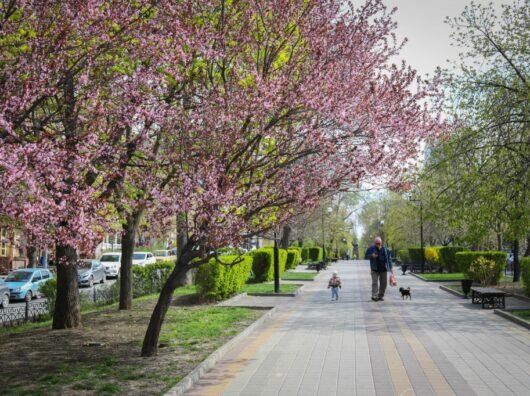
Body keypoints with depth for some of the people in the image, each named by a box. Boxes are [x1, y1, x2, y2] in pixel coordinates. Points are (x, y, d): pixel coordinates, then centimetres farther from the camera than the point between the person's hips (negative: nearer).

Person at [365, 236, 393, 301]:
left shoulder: (385, 249, 7)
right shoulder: (371, 248, 0)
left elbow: (389, 258, 12)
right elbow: (366, 256, 3)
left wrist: (390, 267, 6)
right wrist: (371, 256, -17)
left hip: (383, 269, 3)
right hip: (375, 269, -3)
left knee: (383, 283, 4)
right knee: (375, 283, -9)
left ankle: (381, 296, 14)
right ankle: (374, 296, -10)